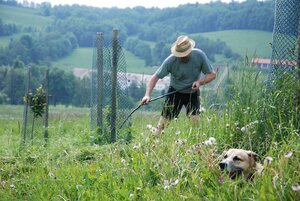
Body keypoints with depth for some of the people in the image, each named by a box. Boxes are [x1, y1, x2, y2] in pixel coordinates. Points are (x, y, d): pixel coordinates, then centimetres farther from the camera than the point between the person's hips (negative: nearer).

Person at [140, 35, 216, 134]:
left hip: (193, 93, 1)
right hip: (175, 92, -1)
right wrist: (147, 95, -34)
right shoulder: (170, 60, -24)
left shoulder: (199, 55, -20)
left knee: (195, 121, -14)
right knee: (164, 120, -3)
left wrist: (200, 82, -29)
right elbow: (155, 77, -21)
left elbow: (212, 74, -10)